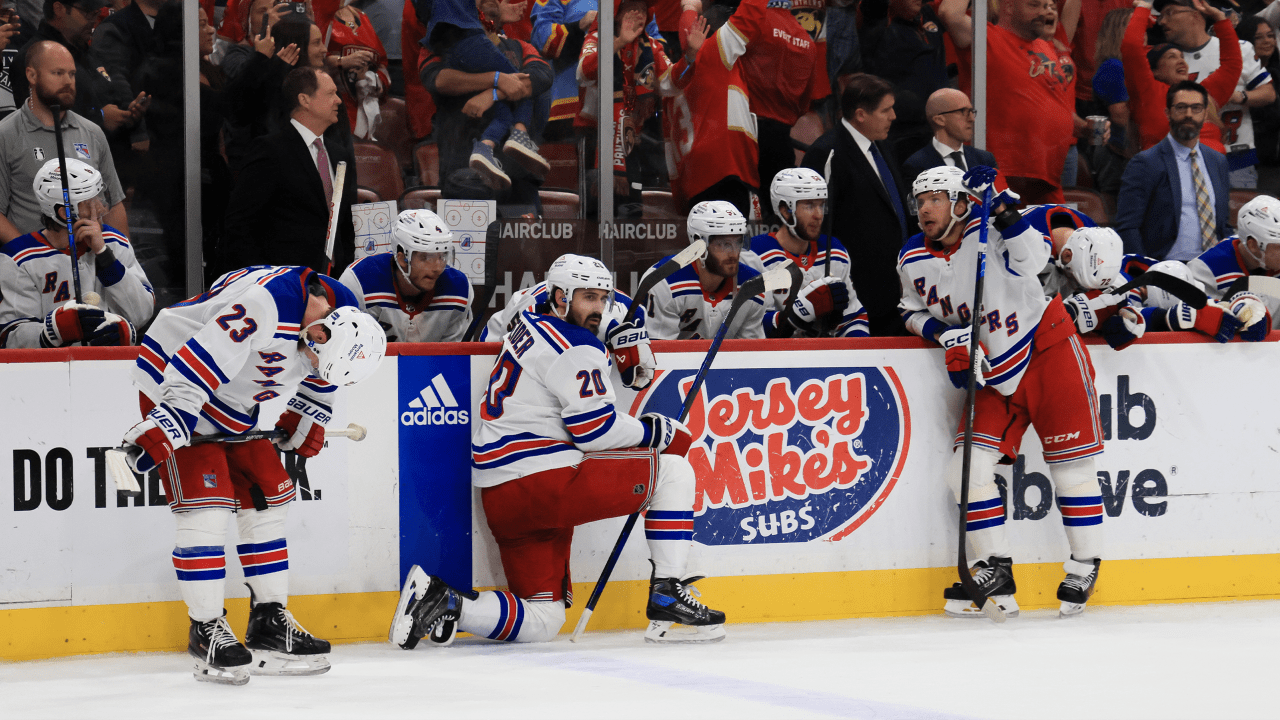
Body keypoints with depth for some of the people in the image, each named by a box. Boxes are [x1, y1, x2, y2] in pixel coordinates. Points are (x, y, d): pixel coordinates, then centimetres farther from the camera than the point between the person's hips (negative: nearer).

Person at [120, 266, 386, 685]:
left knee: (268, 500, 8)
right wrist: (161, 430, -37)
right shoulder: (263, 306, -37)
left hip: (234, 406, 9)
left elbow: (320, 374, 15)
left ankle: (270, 623, 17)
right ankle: (206, 631, -4)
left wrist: (305, 419, 16)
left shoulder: (343, 314, -9)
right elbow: (196, 366, -37)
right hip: (172, 385, -9)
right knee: (205, 507, -15)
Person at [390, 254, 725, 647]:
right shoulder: (577, 348, -9)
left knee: (541, 622, 14)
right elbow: (594, 431, -13)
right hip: (546, 479, -9)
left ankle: (442, 601, -5)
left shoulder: (531, 324, 18)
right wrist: (651, 431, 1)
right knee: (673, 470, 2)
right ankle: (667, 596, -1)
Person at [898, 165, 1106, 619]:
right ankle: (995, 572, 5)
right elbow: (915, 312, 15)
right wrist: (948, 337, -3)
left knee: (1070, 464, -2)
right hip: (992, 373, 5)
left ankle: (1085, 568, 11)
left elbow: (1032, 259, -26)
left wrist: (1003, 210, -35)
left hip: (1047, 352, -5)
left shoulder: (990, 231, -13)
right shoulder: (914, 261, 2)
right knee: (969, 467, -5)